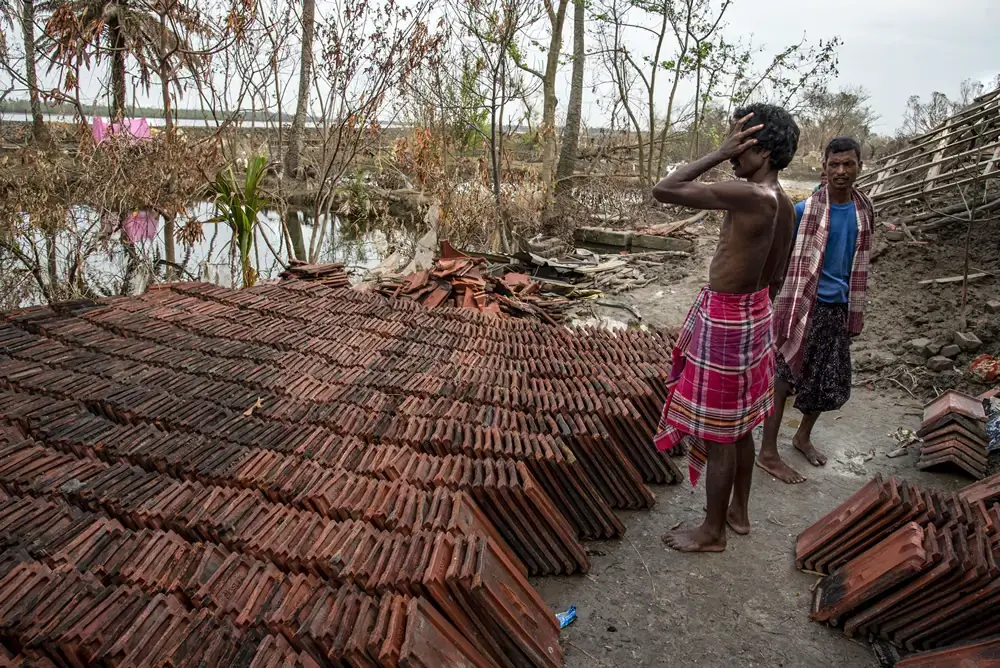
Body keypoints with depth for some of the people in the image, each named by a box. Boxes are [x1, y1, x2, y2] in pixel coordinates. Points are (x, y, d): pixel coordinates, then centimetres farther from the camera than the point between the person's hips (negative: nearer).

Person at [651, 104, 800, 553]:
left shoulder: (748, 195, -25)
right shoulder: (784, 205, 4)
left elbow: (663, 190, -25)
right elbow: (775, 278, 13)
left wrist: (721, 153, -20)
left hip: (724, 322, -9)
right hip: (754, 315, 9)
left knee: (718, 434, 5)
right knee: (739, 425, 22)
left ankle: (712, 532, 22)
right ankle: (739, 511, 39)